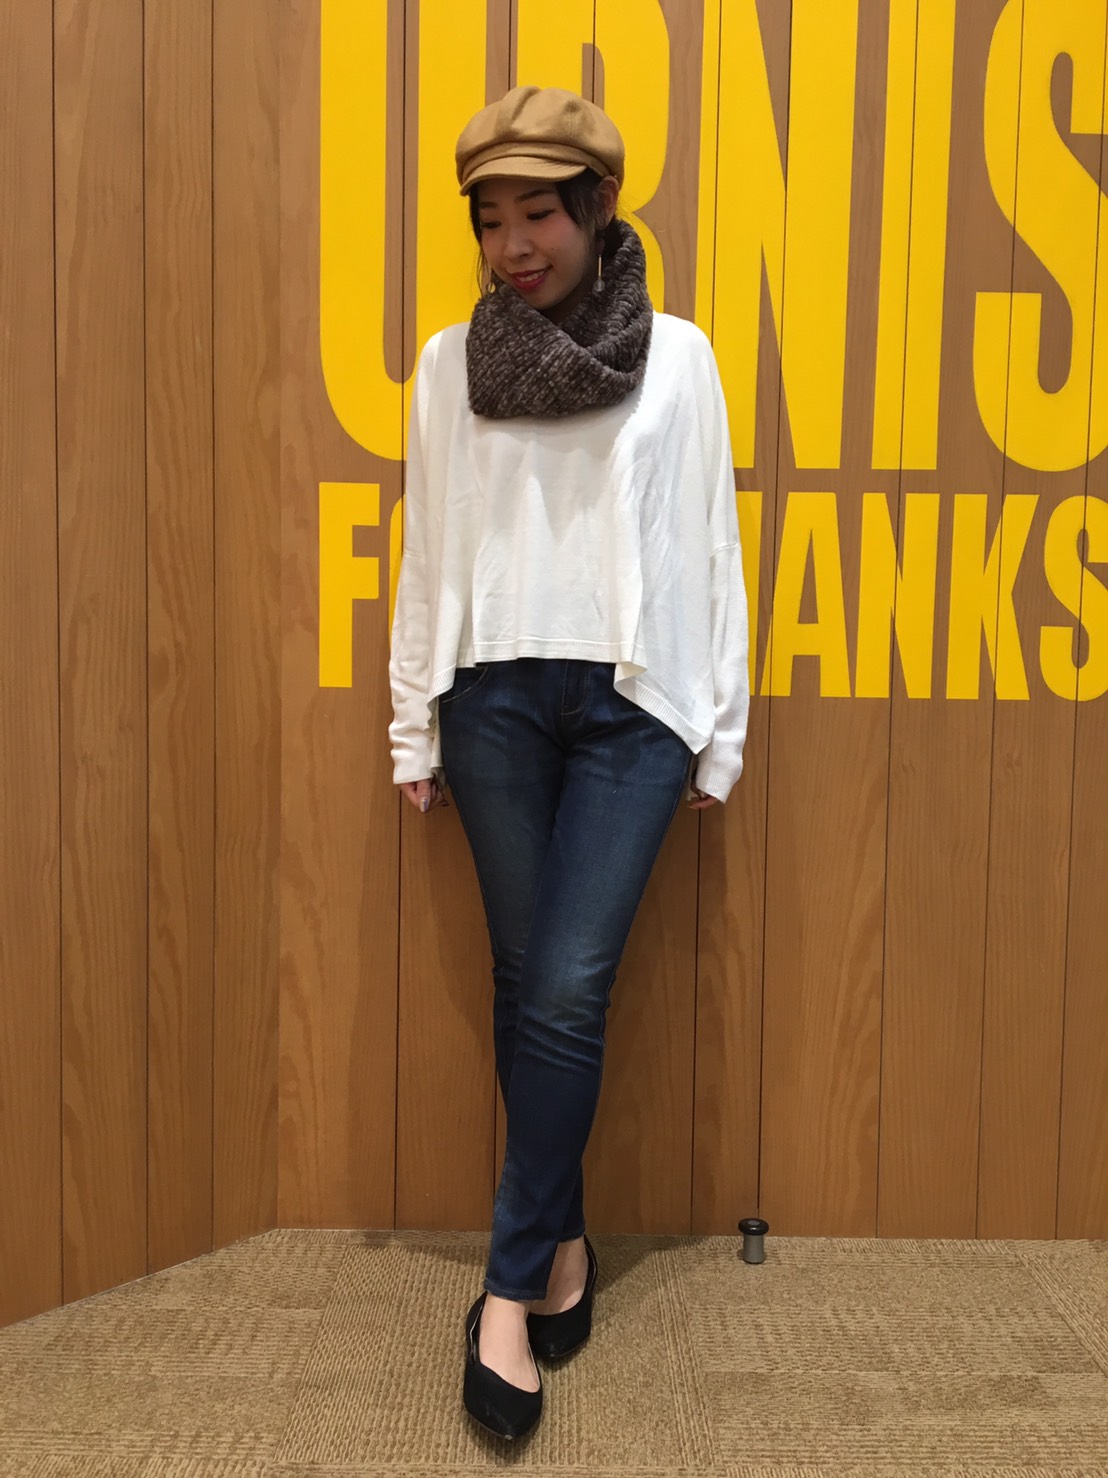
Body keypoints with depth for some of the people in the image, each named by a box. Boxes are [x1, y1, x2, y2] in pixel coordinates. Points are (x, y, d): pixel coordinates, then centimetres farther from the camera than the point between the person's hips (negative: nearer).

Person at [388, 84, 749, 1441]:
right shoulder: (450, 364, 8)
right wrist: (415, 728, 9)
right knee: (524, 983, 6)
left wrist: (721, 730, 4)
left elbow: (709, 545, 4)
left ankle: (513, 1285, 6)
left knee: (568, 989, -8)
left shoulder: (676, 357, 4)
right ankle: (562, 1240, 24)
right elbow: (427, 554, 9)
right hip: (495, 700, 2)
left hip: (633, 699, -1)